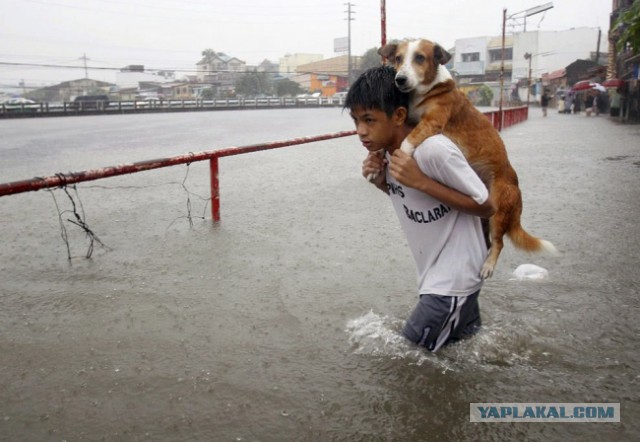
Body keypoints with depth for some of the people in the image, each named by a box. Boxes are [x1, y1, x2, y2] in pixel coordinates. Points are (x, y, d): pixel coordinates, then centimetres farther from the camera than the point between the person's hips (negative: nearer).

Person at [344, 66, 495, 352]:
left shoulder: (434, 149, -27)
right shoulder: (384, 152, -2)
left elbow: (486, 207, -19)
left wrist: (420, 181, -28)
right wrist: (380, 180, -7)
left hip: (454, 277, -8)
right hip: (432, 274, 8)